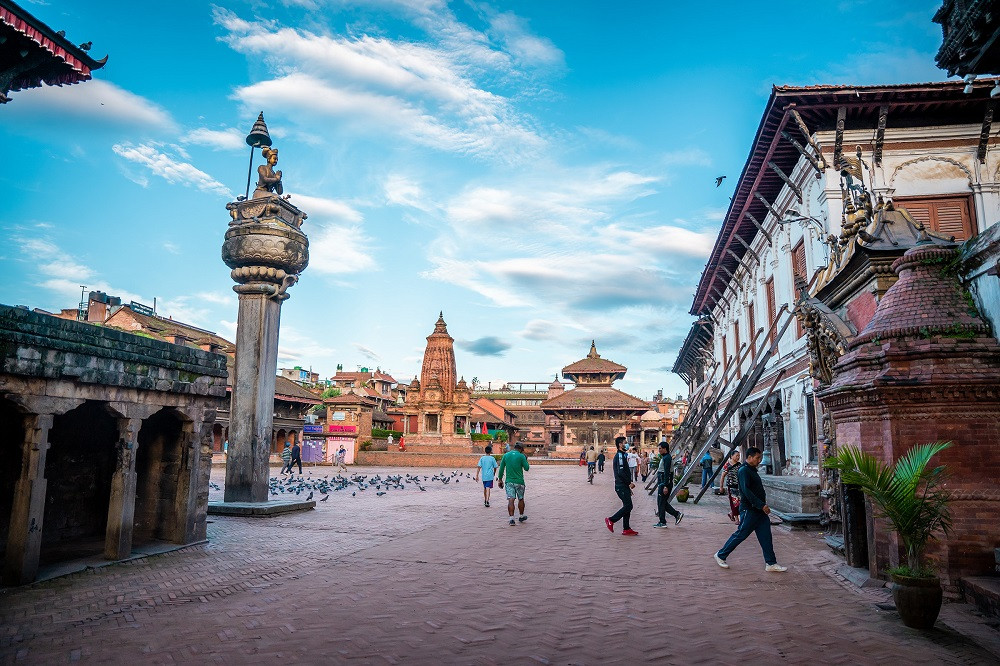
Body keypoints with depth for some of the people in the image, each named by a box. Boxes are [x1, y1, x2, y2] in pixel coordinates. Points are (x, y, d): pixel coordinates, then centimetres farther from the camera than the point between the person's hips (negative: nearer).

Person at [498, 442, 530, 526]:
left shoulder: (506, 455, 5)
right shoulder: (521, 456, -6)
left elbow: (501, 469, 7)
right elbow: (526, 468, 0)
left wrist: (500, 480, 15)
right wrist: (526, 459, 14)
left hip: (509, 481, 2)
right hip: (519, 481, -2)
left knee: (510, 500, -4)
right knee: (521, 499, 15)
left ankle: (511, 518, -14)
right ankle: (521, 516, 29)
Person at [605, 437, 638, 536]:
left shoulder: (622, 455, 19)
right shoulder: (620, 455, -13)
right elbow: (620, 472, -22)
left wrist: (628, 486, 21)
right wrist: (630, 483, -16)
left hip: (623, 486, 10)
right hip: (621, 486, -10)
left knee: (627, 507, 9)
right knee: (628, 506, -10)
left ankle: (626, 529, 11)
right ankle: (611, 520, -3)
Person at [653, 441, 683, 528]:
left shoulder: (667, 458, -16)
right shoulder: (664, 457, 17)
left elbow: (667, 473, -22)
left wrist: (665, 486, -25)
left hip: (665, 483, -10)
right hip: (662, 483, 10)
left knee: (661, 502, -4)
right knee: (663, 502, 12)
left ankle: (662, 522, 2)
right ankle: (677, 514, 15)